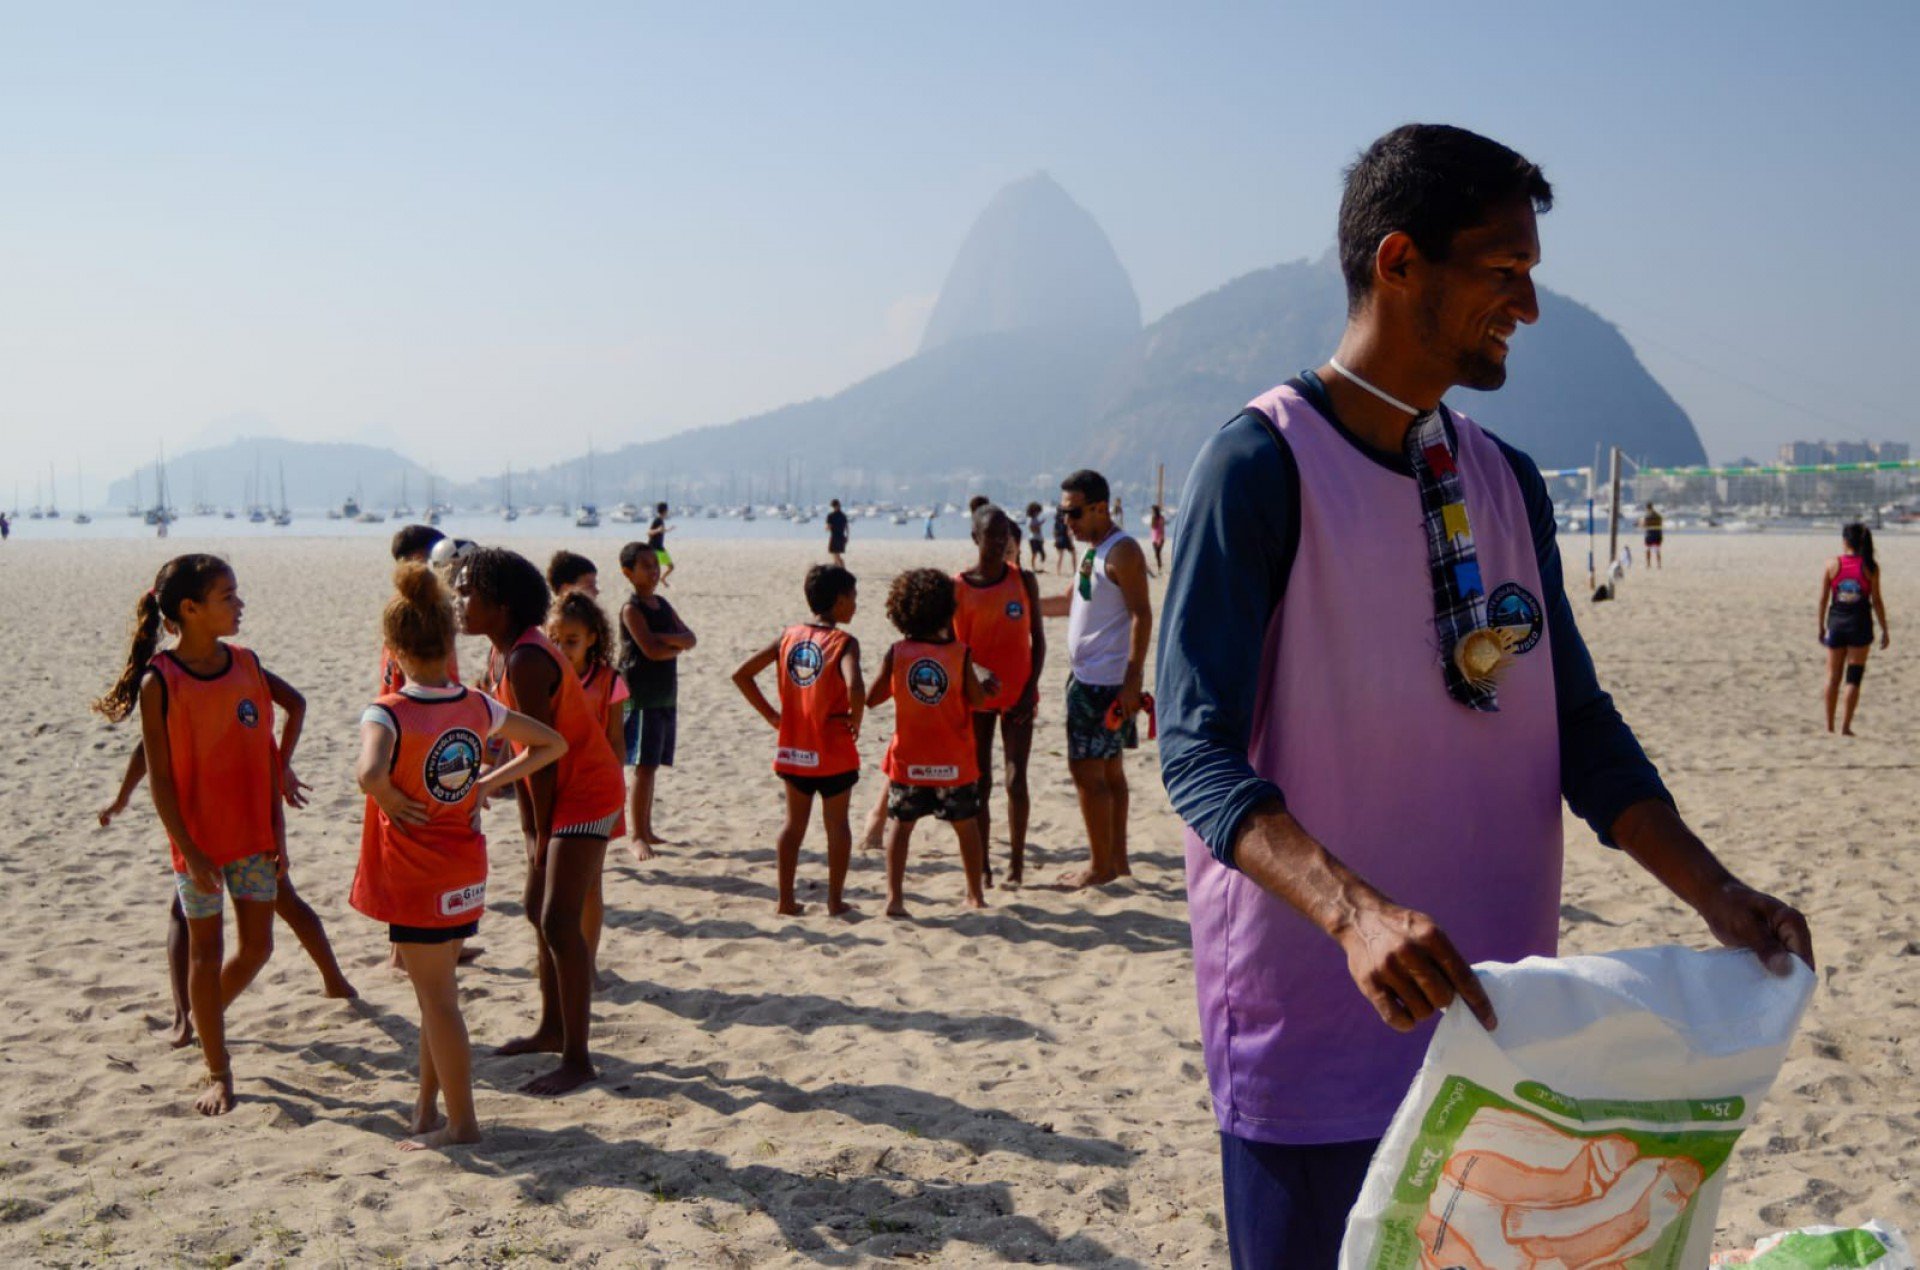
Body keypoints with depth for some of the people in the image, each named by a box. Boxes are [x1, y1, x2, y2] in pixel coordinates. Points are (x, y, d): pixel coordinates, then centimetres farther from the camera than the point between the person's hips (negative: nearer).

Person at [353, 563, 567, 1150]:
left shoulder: (388, 715, -19)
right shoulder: (477, 707, -2)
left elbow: (370, 774, -40)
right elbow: (551, 744, 7)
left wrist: (391, 800, -19)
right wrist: (486, 784, 5)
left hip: (415, 878, -6)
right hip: (466, 876, 6)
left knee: (436, 997, 3)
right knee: (435, 990, 18)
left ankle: (461, 1122, 9)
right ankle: (427, 1110, 28)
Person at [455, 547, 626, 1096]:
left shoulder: (525, 661, -24)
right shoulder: (515, 652, 8)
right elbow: (523, 747, 10)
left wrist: (542, 833, -13)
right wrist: (531, 827, 10)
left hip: (583, 796, -11)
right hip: (564, 793, 11)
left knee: (559, 922, -11)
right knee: (539, 910, 18)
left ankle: (578, 1059, -6)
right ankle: (552, 1028, 32)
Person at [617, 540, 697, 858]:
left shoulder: (662, 604, 13)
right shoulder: (632, 609, -10)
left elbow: (690, 638, 4)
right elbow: (651, 650, -21)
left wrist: (666, 638, -15)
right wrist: (678, 646, -4)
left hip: (666, 696, 7)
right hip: (640, 697, -7)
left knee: (651, 766, 13)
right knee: (644, 766, -9)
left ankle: (646, 830, 20)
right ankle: (637, 837, -5)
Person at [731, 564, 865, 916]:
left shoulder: (789, 636, 2)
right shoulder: (843, 642, -15)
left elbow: (741, 675, 3)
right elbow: (855, 688, -34)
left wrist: (771, 714, 7)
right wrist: (855, 721, -16)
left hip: (794, 748, 5)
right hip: (833, 753, -5)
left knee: (794, 822, 15)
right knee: (836, 824, 10)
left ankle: (786, 900, 16)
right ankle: (835, 900, 14)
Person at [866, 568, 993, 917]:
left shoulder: (895, 654, -6)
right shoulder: (960, 653, -9)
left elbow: (871, 699, -2)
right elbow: (976, 699, -6)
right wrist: (987, 687, 14)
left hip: (908, 760, 0)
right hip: (954, 761, 0)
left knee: (900, 823, 7)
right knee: (966, 824, 15)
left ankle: (894, 897, -2)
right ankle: (975, 895, 23)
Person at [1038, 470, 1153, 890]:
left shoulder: (1122, 551, -14)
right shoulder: (1093, 550, 15)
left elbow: (1141, 615, -19)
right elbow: (1072, 602, 27)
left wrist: (1133, 678, -23)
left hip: (1108, 681, -10)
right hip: (1087, 677, 10)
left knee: (1087, 768, -6)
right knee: (1108, 768, 13)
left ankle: (1101, 866, 1)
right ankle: (1117, 859, 21)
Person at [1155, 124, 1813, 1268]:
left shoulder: (1508, 483, 12)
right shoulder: (1264, 464, -11)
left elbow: (1578, 724, 14)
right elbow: (1198, 752, -19)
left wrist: (1715, 893, 2)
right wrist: (1355, 912, -34)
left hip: (1489, 1011, 7)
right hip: (1316, 1019, -7)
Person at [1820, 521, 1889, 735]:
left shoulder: (1832, 564, -2)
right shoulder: (1870, 566, -5)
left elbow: (1823, 599, 0)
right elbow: (1876, 600, -4)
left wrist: (1821, 626, 10)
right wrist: (1884, 630, 3)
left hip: (1836, 623, 2)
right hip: (1860, 624, -1)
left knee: (1833, 676, 11)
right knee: (1854, 677, 3)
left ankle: (1829, 725, 15)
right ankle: (1845, 726, 0)